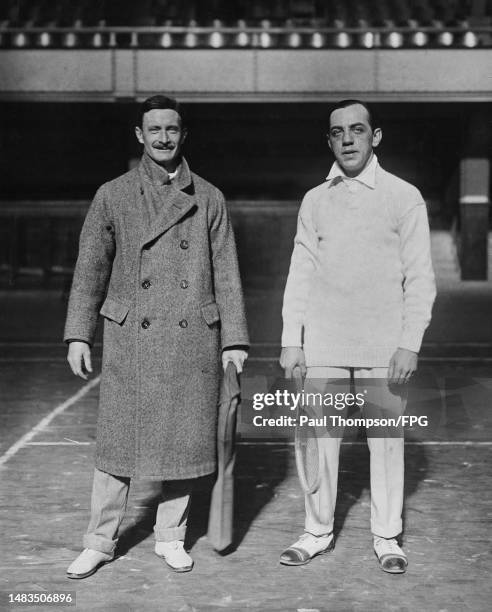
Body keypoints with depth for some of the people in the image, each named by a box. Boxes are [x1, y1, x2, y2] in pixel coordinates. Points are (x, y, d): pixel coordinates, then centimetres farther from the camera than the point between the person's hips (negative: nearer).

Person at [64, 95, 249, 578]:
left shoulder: (208, 198, 6)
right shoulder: (113, 195, 5)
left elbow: (226, 274, 6)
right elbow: (90, 268, 5)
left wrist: (234, 340, 1)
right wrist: (78, 335, -2)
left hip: (192, 340, 1)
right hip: (130, 339, -1)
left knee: (183, 440, 7)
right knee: (118, 441, 3)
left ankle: (170, 537, 24)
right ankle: (99, 542, 17)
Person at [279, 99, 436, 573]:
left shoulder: (403, 197, 0)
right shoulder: (315, 201, 8)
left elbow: (419, 278, -1)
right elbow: (300, 273, 10)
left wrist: (409, 344, -8)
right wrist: (290, 339, 4)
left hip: (383, 345, -2)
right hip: (323, 343, 2)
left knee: (386, 441, 3)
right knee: (319, 437, 6)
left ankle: (386, 537, 18)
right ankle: (317, 532, 20)